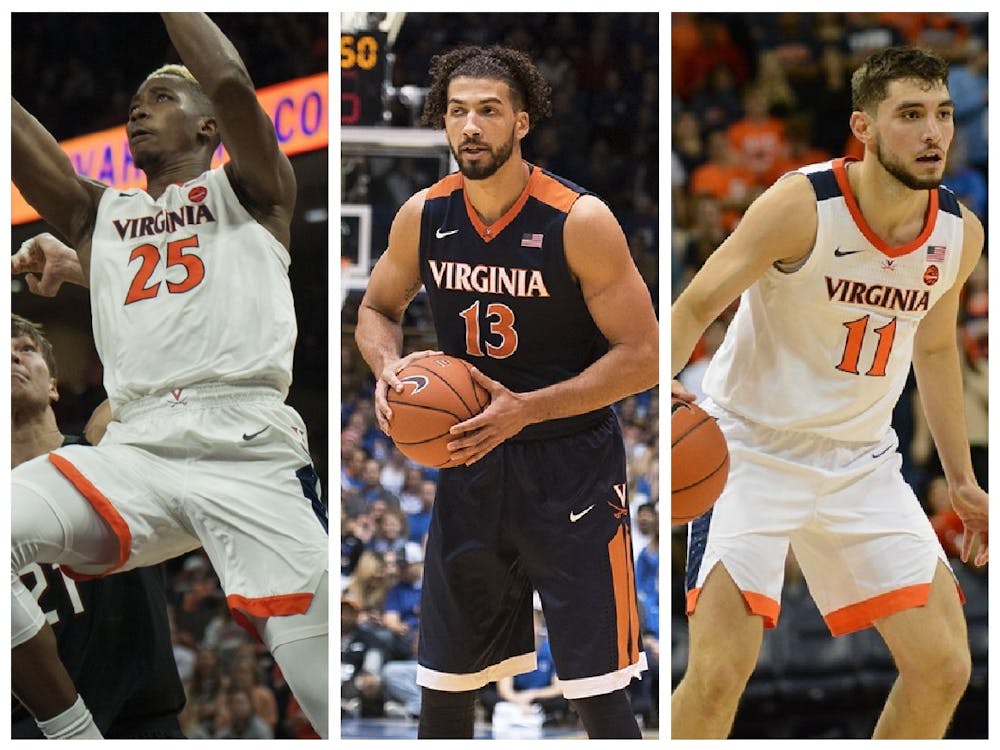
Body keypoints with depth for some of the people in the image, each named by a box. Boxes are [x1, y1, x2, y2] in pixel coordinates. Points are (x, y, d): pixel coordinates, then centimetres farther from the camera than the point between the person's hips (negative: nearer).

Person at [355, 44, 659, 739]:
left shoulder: (580, 221, -17)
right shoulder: (423, 217, -2)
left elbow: (642, 357, -16)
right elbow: (377, 309, 16)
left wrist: (527, 410, -24)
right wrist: (388, 367, -8)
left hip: (573, 469, -5)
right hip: (470, 465, 5)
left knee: (600, 695, -6)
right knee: (443, 683, 13)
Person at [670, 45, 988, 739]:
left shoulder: (960, 234, -2)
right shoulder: (802, 205, -19)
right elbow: (696, 306, -17)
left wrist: (961, 477, 19)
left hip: (863, 463, 6)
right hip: (753, 453, -5)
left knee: (945, 667, 0)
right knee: (721, 672, -18)